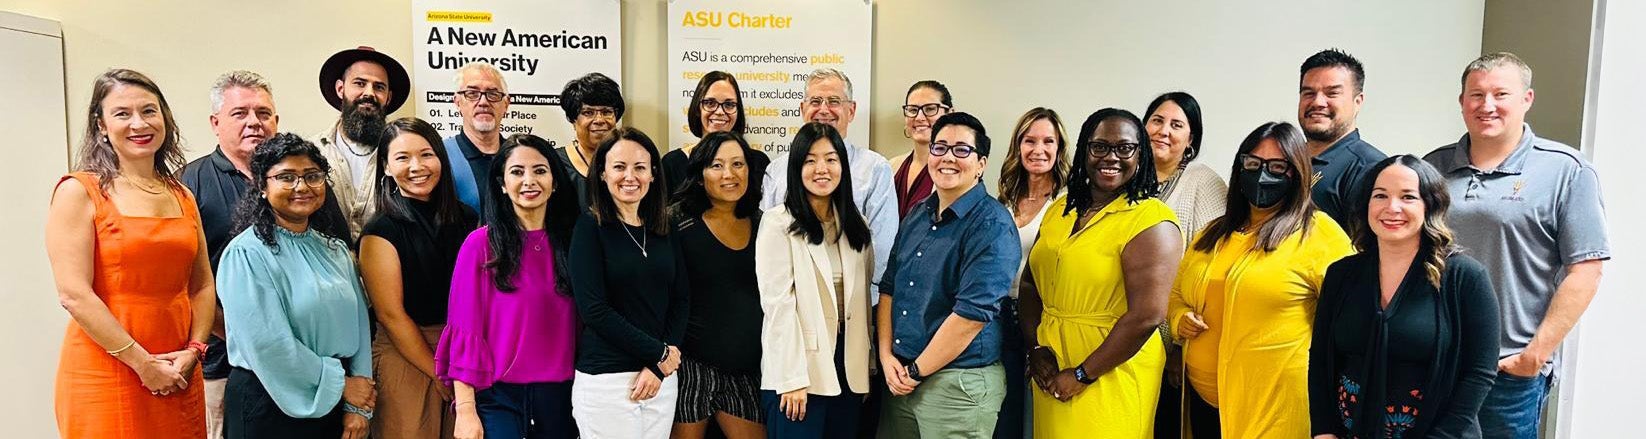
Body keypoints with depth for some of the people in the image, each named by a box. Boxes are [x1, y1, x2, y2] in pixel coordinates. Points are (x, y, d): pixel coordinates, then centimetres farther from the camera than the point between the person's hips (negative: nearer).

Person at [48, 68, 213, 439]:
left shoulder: (182, 196, 10)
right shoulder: (78, 192, -5)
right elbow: (73, 294, -12)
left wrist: (193, 351, -4)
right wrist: (143, 363, -13)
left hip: (178, 376, 5)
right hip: (104, 375, -4)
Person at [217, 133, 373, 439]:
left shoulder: (334, 248, 6)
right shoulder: (247, 254, -12)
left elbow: (358, 324, 2)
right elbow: (269, 345, -19)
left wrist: (358, 406, -6)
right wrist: (341, 384, -12)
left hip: (335, 402, 5)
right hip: (271, 404, -5)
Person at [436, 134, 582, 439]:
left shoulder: (571, 243, 5)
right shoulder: (481, 244, -6)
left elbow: (580, 325, 9)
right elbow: (464, 329, -8)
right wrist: (465, 409, -12)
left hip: (558, 397, 4)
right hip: (497, 397, -4)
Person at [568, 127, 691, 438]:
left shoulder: (665, 230, 8)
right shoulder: (590, 227, -5)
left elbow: (681, 299, 6)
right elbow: (594, 310, -13)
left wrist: (659, 367, -7)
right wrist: (660, 354, -11)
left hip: (663, 376, 5)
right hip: (605, 379, -4)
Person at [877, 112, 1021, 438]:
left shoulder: (992, 227, -14)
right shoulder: (916, 216, 9)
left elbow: (972, 313, -20)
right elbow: (888, 288, 11)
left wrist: (915, 372, -14)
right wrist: (887, 356, -2)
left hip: (960, 385, -6)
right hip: (900, 379, 7)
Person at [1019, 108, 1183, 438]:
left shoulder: (1151, 221, -13)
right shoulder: (1062, 209, 7)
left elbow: (1146, 316, -20)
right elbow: (1031, 284, 8)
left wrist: (1081, 375, -16)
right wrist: (1036, 348, -6)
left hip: (1111, 372, -6)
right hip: (1050, 371, 6)